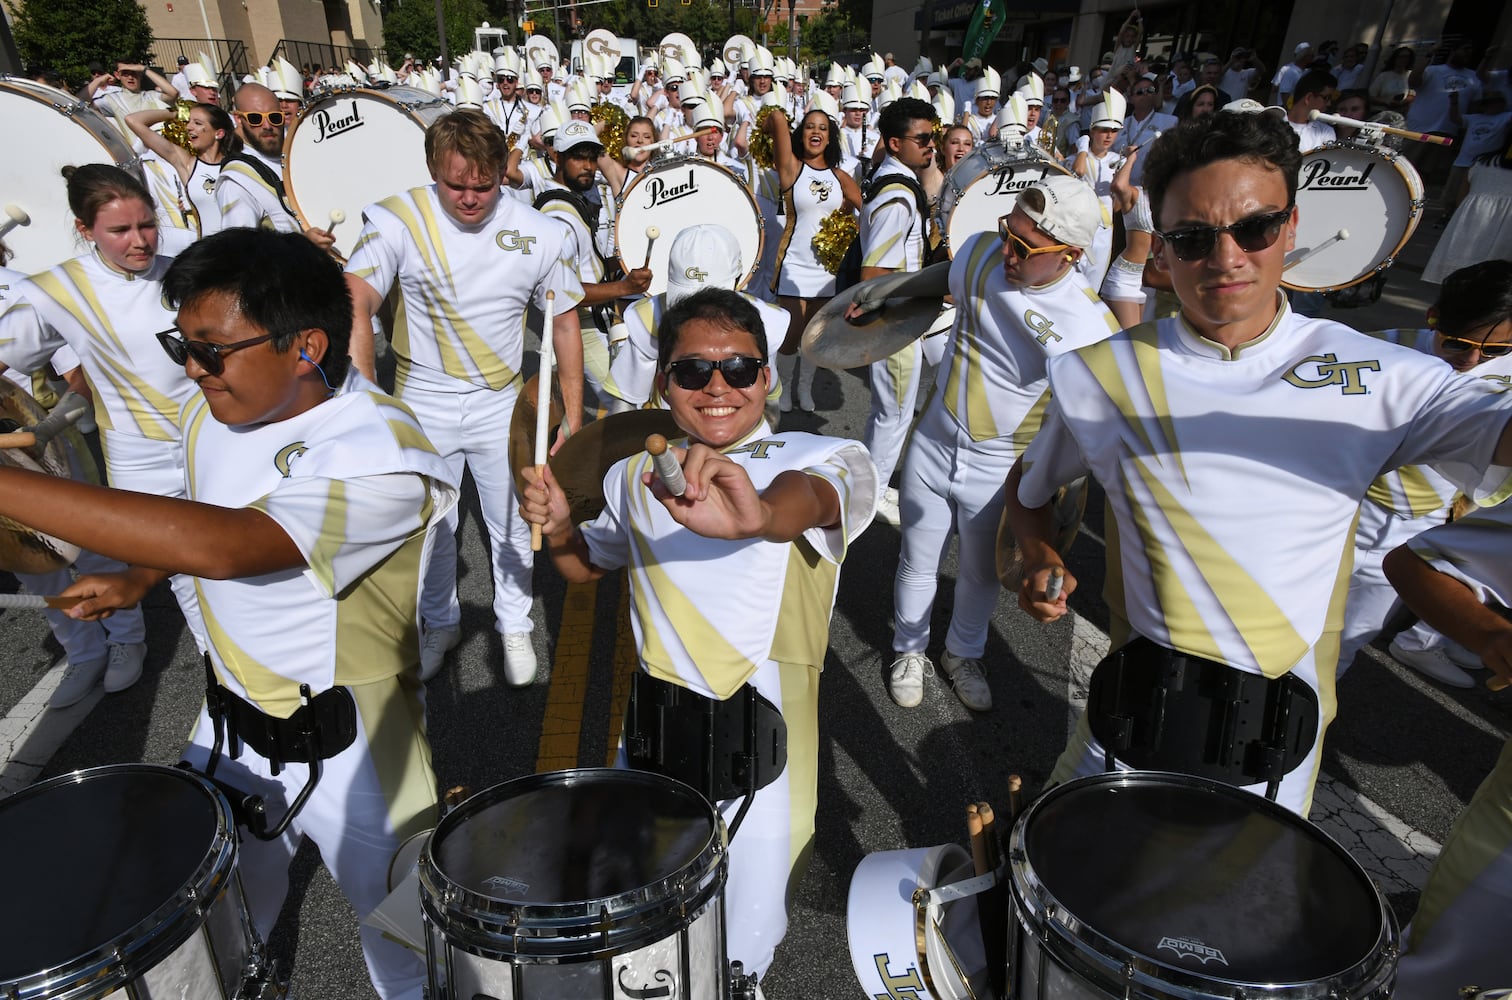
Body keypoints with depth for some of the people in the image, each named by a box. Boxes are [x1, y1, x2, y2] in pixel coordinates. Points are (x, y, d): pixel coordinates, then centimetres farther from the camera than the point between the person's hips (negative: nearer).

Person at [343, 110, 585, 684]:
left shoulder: (540, 233, -9)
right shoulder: (398, 220, -14)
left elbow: (565, 324, -1)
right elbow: (356, 303, -25)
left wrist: (574, 420, -2)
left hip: (500, 406, 0)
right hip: (423, 404, 0)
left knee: (512, 528, 11)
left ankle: (514, 626, 36)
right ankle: (440, 624, 41)